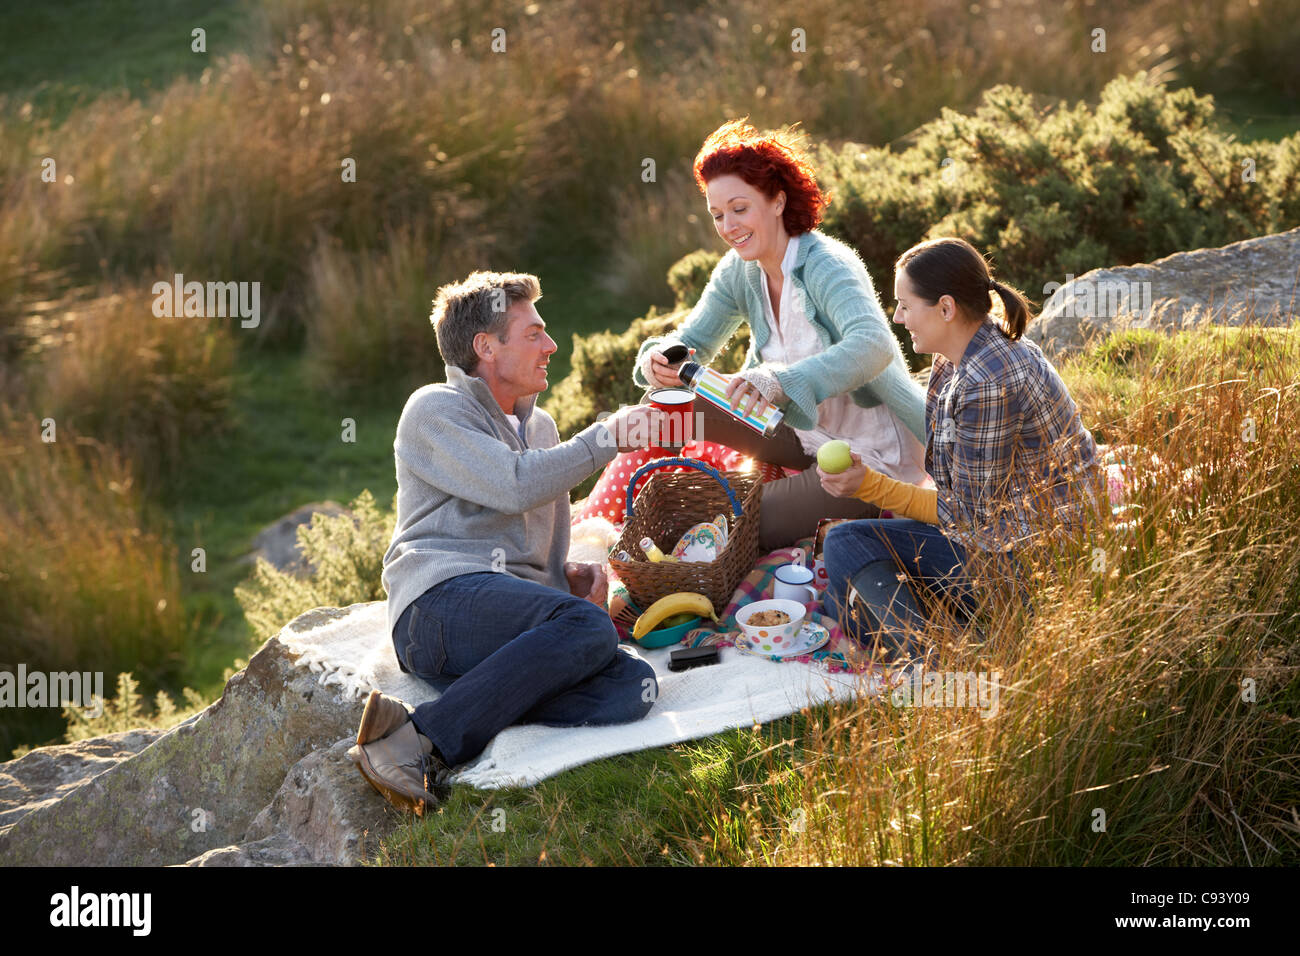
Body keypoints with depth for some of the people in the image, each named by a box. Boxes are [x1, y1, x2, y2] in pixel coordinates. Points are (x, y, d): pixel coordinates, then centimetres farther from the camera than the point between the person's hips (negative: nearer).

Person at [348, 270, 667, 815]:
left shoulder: (539, 426, 32)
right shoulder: (435, 410, 8)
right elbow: (516, 485, -10)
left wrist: (573, 575, 14)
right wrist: (606, 438, -3)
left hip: (521, 617, 7)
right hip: (441, 599, -7)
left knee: (632, 684, -23)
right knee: (588, 627, -35)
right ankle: (422, 742, -35)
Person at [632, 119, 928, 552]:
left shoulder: (827, 265, -25)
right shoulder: (739, 271, -2)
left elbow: (874, 345, -42)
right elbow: (691, 341, 3)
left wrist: (781, 381, -59)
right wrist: (663, 360, -24)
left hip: (875, 453, -8)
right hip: (811, 436, 8)